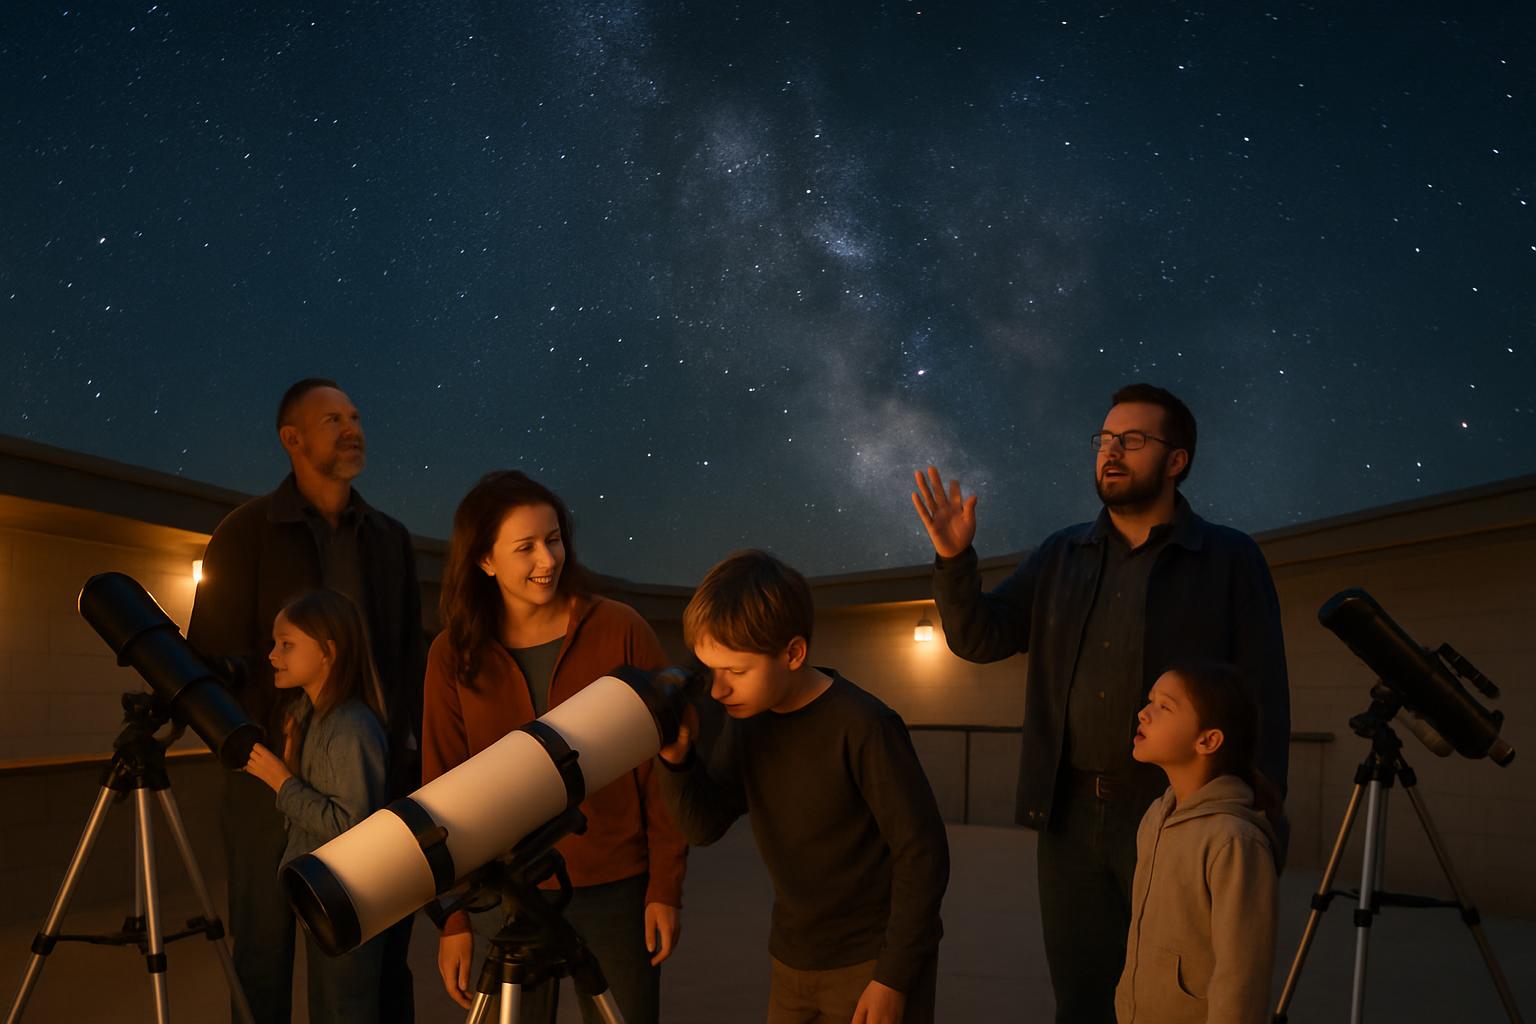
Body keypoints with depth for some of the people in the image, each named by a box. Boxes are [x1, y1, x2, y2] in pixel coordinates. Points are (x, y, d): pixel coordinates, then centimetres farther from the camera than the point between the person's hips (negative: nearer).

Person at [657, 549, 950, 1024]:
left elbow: (921, 853, -18)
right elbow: (705, 825, 1)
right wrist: (676, 758, -17)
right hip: (792, 959, 6)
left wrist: (894, 978, -15)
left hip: (872, 962, -6)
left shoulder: (862, 727, -22)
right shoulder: (747, 722, -2)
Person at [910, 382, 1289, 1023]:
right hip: (1071, 817, 4)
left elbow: (1264, 698, -5)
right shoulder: (1062, 557, 9)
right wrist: (954, 560, -10)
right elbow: (979, 637, 8)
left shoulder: (1230, 560, -2)